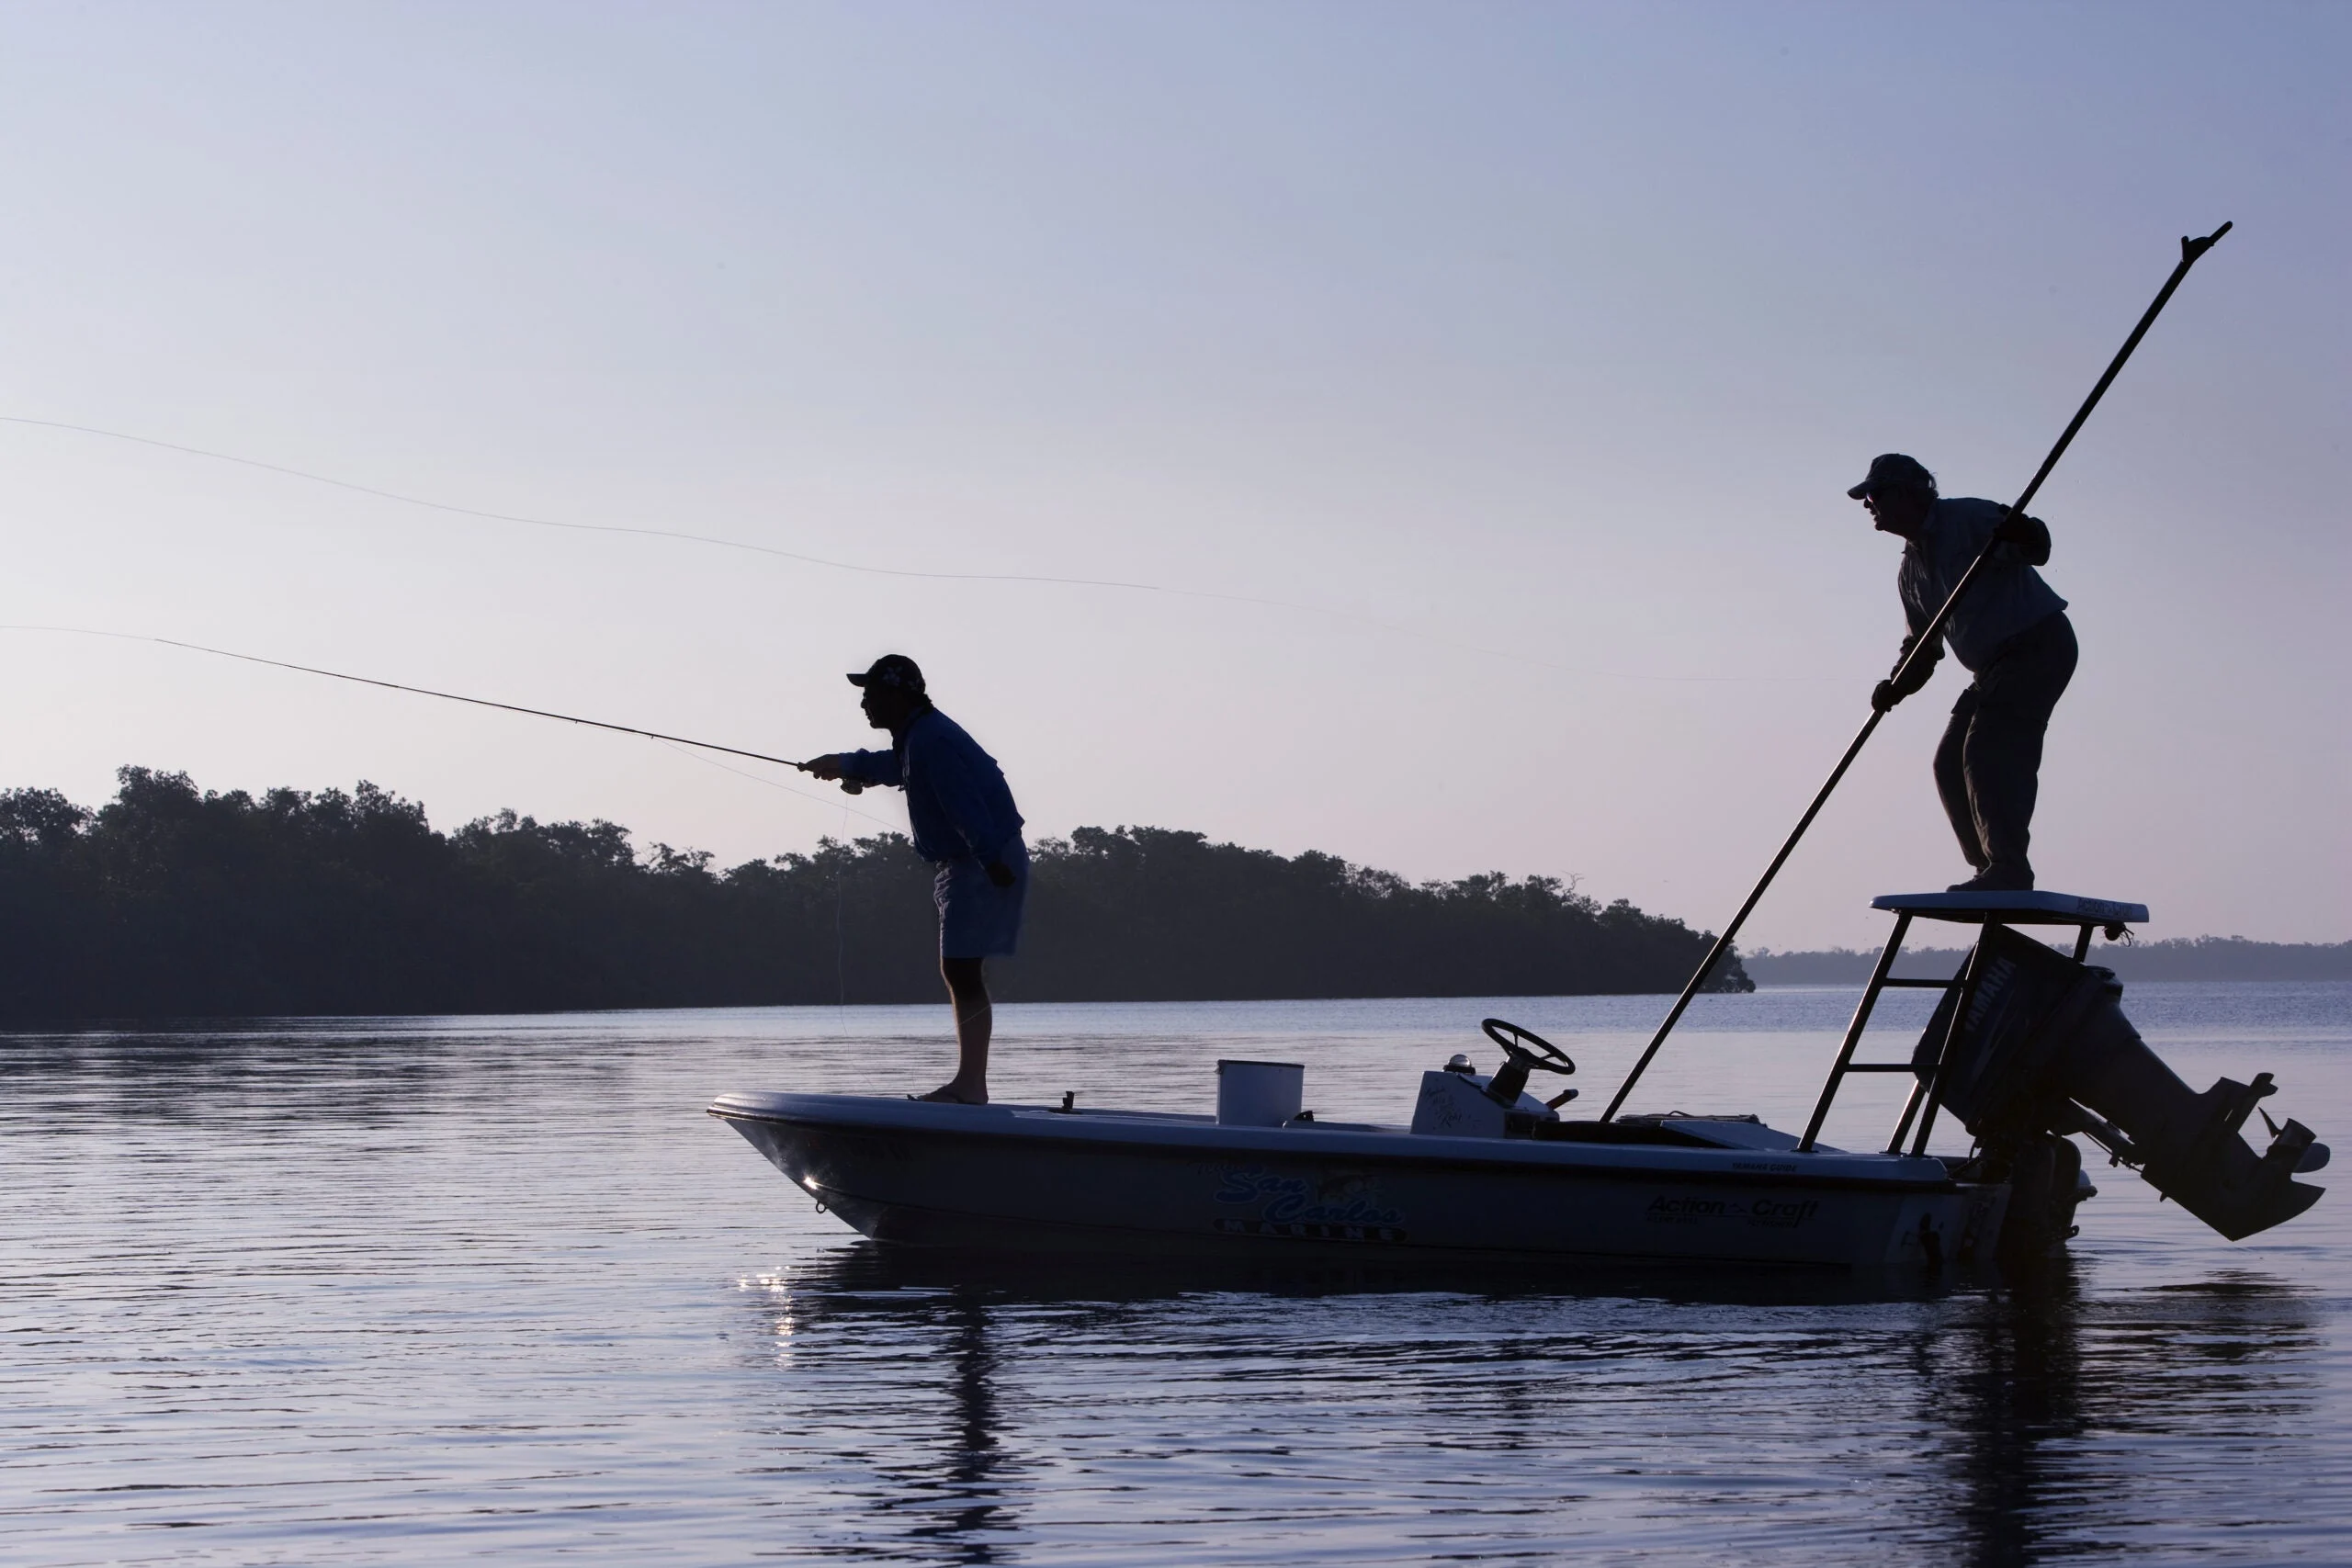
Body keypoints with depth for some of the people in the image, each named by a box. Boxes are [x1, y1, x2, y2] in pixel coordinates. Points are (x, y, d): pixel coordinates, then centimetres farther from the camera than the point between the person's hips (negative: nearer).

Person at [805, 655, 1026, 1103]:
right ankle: (970, 1083, 15)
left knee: (960, 968, -14)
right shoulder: (917, 737, 17)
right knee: (960, 970, 12)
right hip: (966, 864, 11)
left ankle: (970, 1084, -17)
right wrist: (844, 764, 56)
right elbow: (894, 766, 42)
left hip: (985, 865, -11)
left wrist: (991, 860, -35)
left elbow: (965, 804, -28)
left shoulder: (929, 740, -17)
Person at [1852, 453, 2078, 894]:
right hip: (1996, 666, 10)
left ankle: (2008, 868, -23)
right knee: (1950, 763, 5)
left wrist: (2022, 534, -47)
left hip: (2040, 645, -10)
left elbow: (2036, 549, -23)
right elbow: (1923, 646, 16)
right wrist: (1896, 687, -3)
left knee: (1989, 749, -21)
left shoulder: (1968, 519, -11)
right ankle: (1995, 873, 6)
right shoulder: (1911, 571, 15)